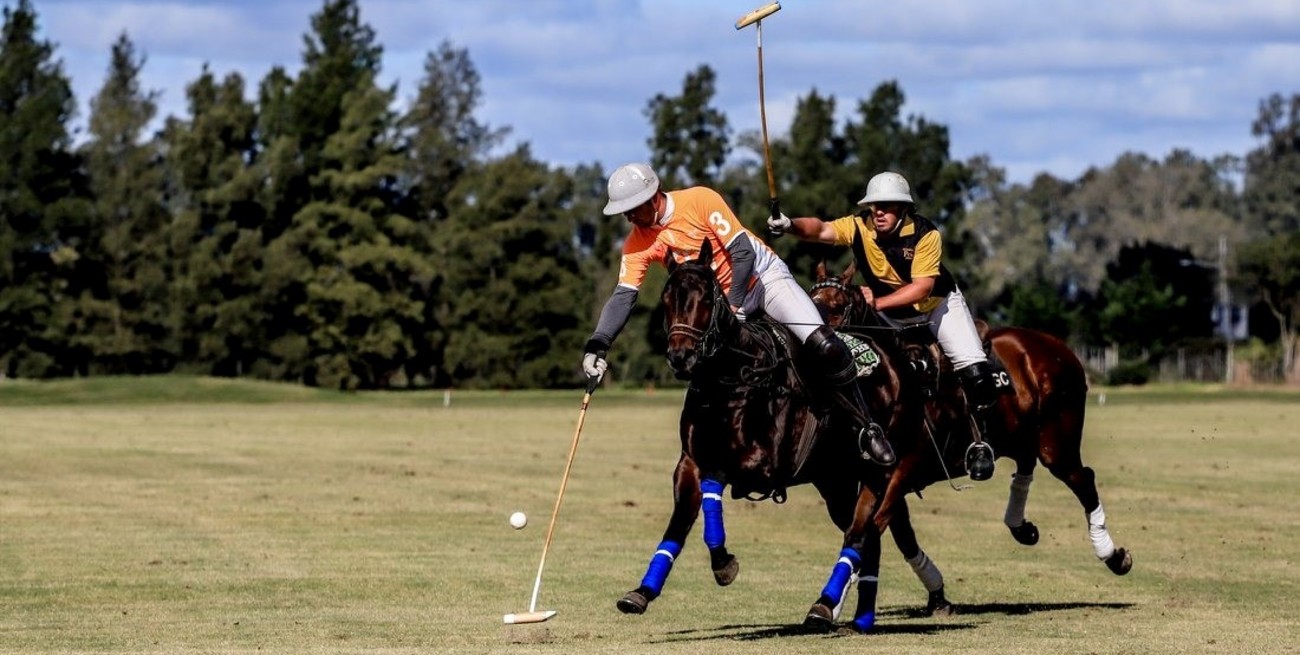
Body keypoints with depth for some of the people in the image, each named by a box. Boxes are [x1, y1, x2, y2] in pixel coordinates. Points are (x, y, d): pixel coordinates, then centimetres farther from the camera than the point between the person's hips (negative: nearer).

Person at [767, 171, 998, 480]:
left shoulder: (925, 233, -28)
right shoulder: (860, 227, -20)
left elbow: (922, 287, -31)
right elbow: (821, 229, -36)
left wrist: (878, 303, -39)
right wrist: (791, 225, -57)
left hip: (937, 304, -4)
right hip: (890, 312, 4)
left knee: (974, 370, -18)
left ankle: (980, 440, -4)